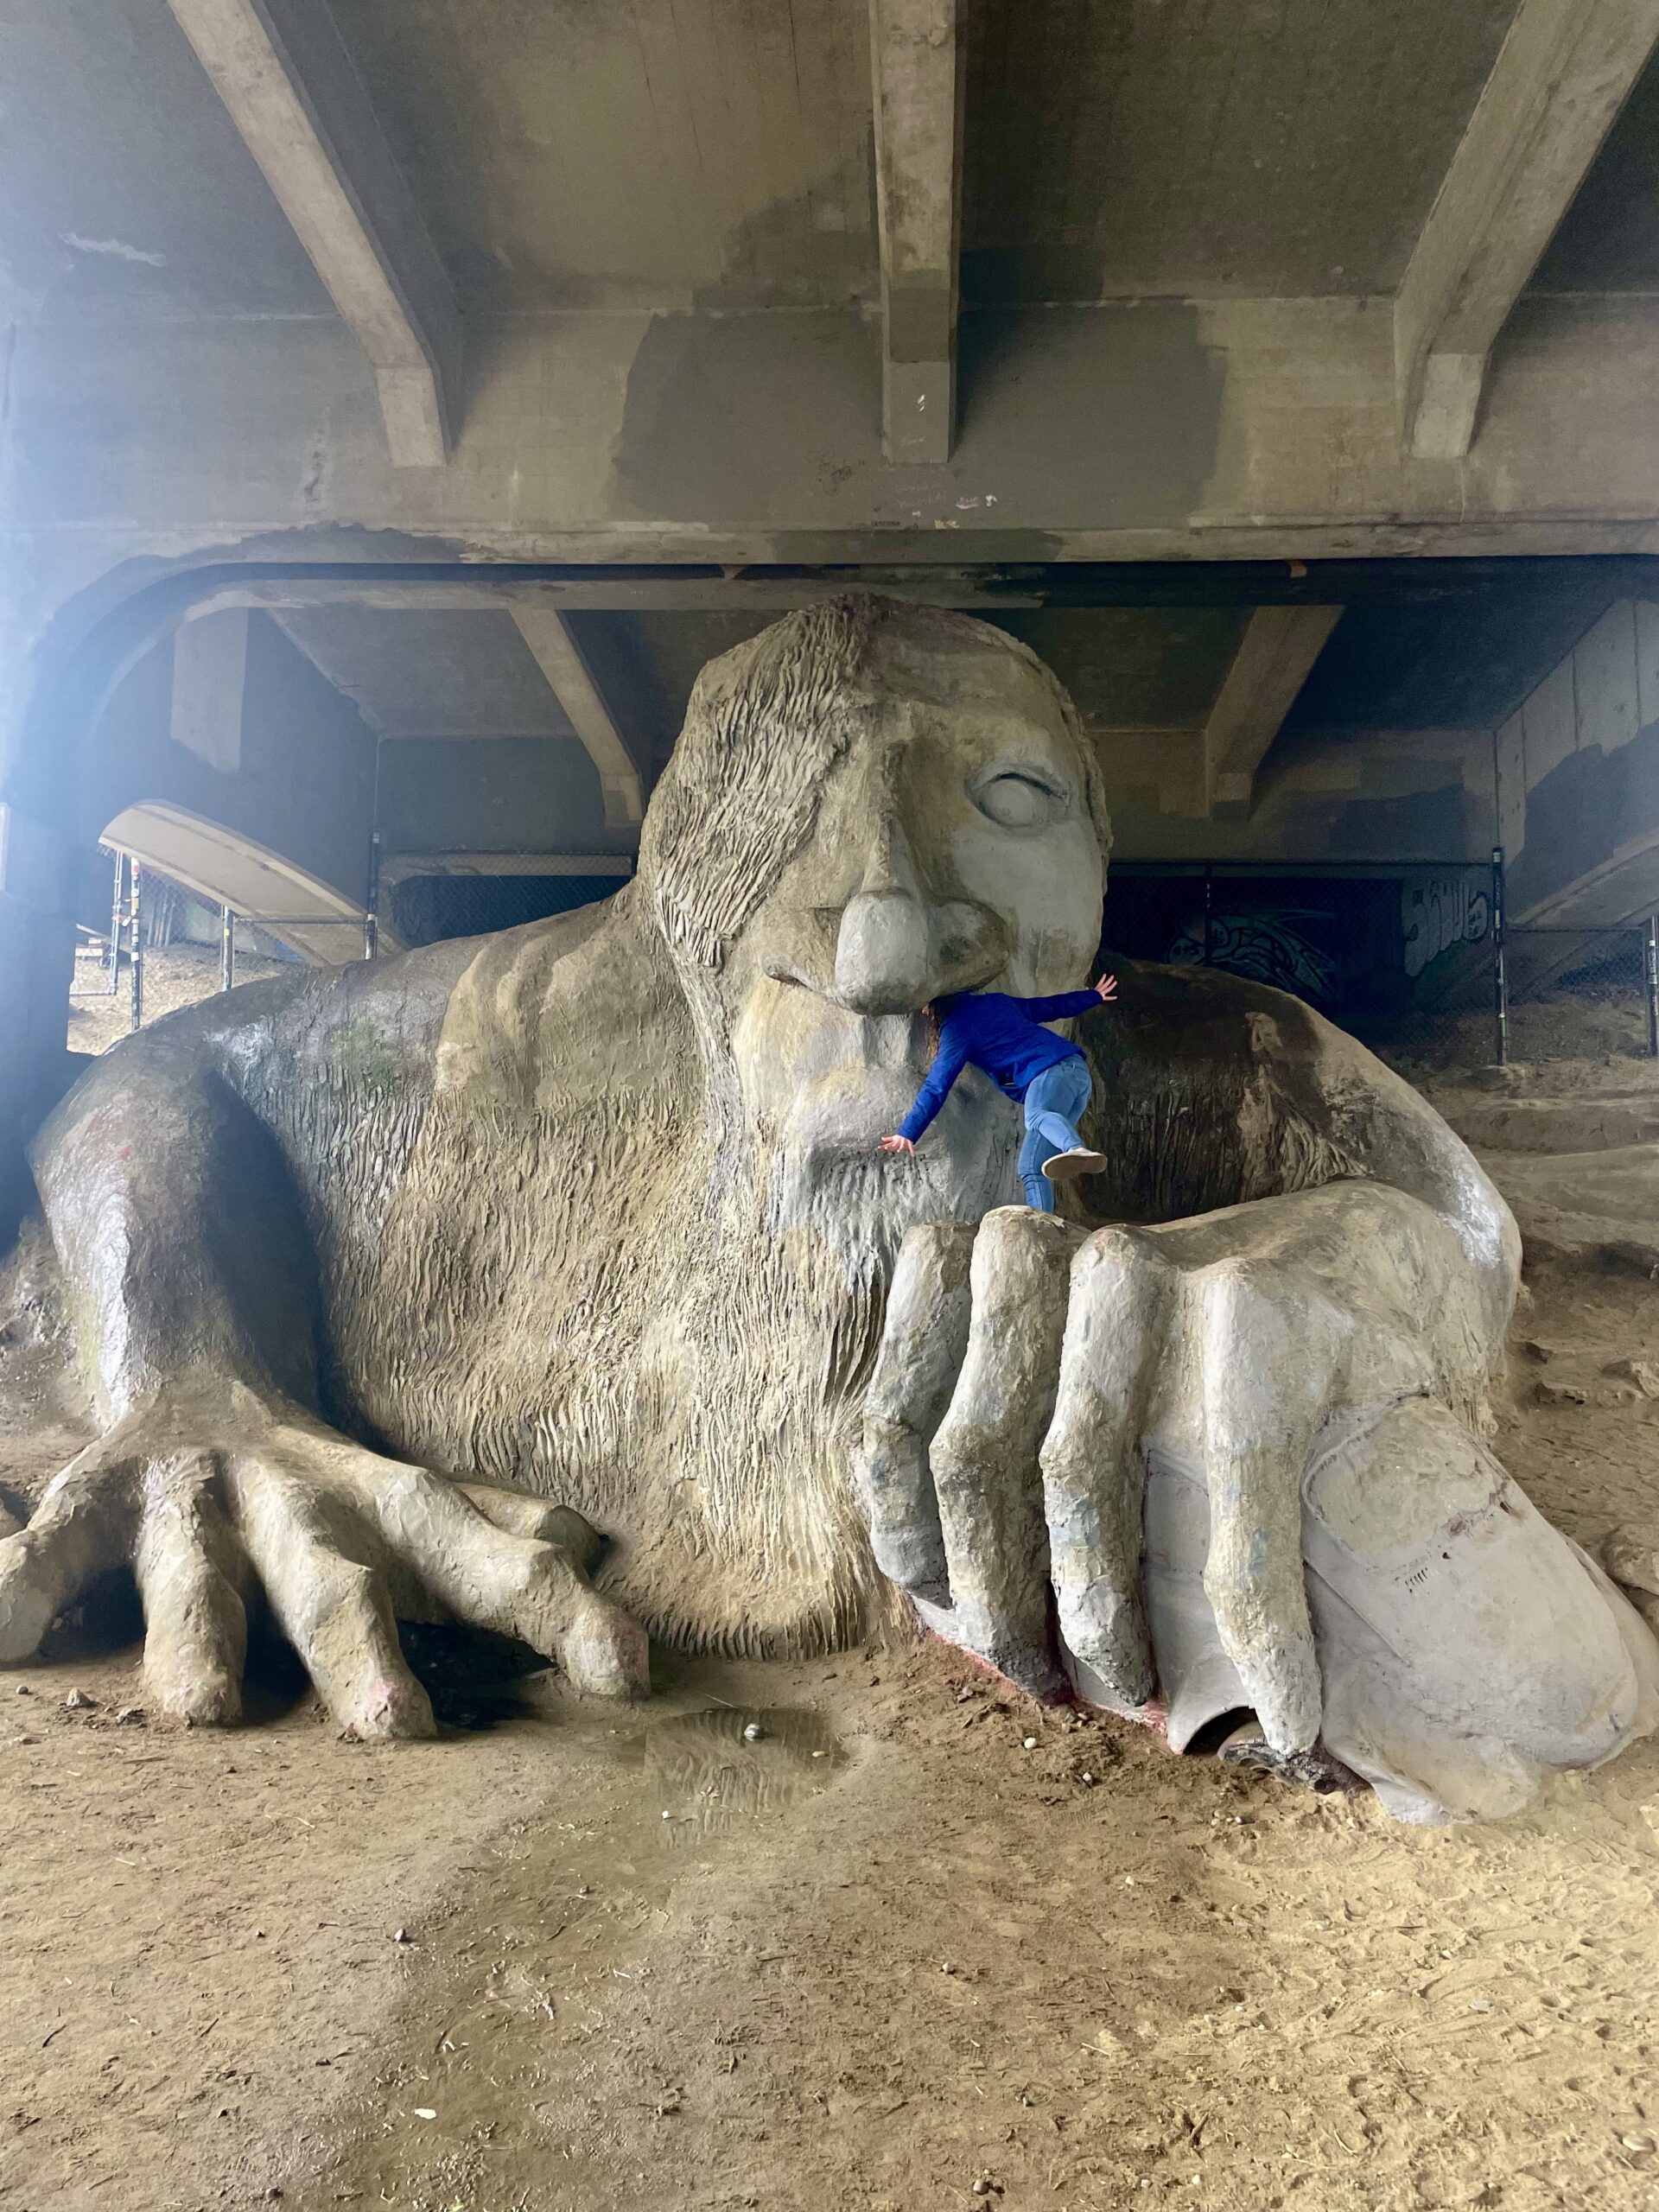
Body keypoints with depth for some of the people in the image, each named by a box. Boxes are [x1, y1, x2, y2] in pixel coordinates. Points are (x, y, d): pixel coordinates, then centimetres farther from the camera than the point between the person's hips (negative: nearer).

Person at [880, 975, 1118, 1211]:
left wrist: (907, 1133, 2)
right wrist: (1092, 996, 52)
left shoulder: (957, 1029, 2)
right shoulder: (996, 1000, 25)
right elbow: (1046, 1007, 36)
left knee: (1036, 1116, -40)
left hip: (1052, 1072, -8)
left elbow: (936, 1087, -1)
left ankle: (1077, 1150, -73)